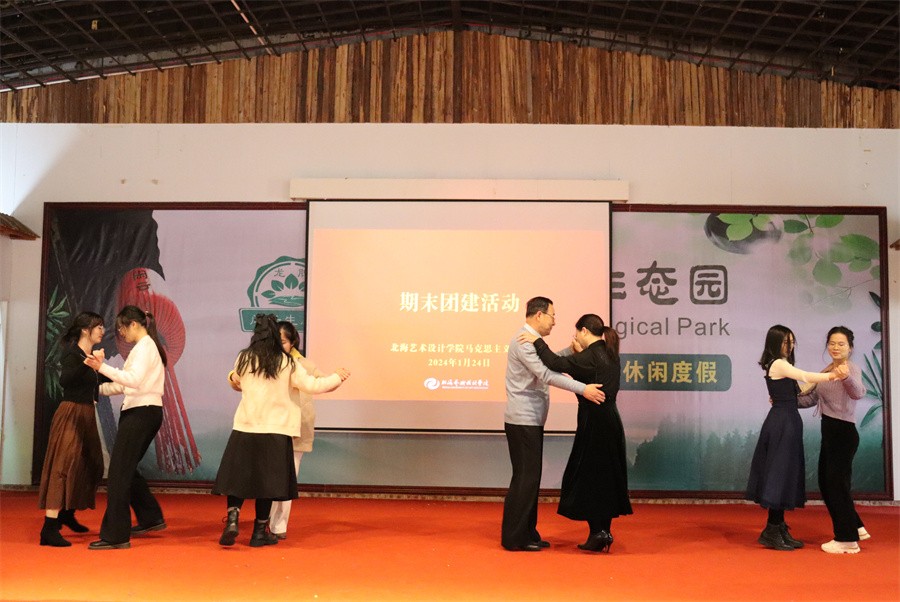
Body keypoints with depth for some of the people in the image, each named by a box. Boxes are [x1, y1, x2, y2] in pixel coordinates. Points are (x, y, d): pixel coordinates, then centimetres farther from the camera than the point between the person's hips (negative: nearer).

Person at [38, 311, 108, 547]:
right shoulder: (72, 353, -13)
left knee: (91, 465, 18)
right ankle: (49, 529, -13)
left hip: (86, 415, 9)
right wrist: (88, 363, -40)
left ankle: (67, 513, 36)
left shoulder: (91, 355, 12)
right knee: (64, 466, -12)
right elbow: (64, 380, -29)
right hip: (71, 414, -9)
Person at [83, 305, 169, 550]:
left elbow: (134, 380, -26)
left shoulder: (144, 347, -10)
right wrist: (98, 388, 19)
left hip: (141, 413, -10)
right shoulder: (147, 346, 20)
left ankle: (115, 535, -7)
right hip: (144, 412, 10)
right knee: (126, 469, 18)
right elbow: (126, 384, 21)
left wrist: (102, 367, -30)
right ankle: (151, 518, 26)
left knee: (119, 472, -9)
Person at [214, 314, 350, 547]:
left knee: (237, 476, 10)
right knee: (267, 480, 7)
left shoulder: (243, 359, 1)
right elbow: (312, 385, 1)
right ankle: (260, 532, 13)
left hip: (245, 428, 1)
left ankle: (232, 519, -11)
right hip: (275, 430, -1)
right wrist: (337, 377, 15)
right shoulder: (287, 362, -3)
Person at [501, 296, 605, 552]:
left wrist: (571, 350, 12)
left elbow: (547, 363, 25)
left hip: (531, 421, 10)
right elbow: (545, 374, -27)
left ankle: (527, 534, 20)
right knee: (524, 478, -6)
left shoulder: (531, 340, 17)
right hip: (522, 421, -10)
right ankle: (513, 538, 2)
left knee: (531, 478, 13)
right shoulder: (523, 339, -16)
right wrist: (583, 389, -29)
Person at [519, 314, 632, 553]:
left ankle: (597, 531, 2)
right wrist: (580, 354, 17)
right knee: (604, 478, 14)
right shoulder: (609, 355, 10)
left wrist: (537, 342, -17)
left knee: (588, 478, 1)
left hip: (594, 423, -9)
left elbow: (557, 365, -25)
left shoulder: (591, 356, -17)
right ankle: (604, 531, 20)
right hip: (610, 423, 9)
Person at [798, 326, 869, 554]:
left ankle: (847, 540, 13)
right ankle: (855, 527, 30)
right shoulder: (826, 371, 12)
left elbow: (859, 392, -34)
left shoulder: (852, 368, -13)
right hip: (829, 431, 8)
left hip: (844, 432, -8)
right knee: (826, 483, 15)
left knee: (837, 484, -1)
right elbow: (810, 398, 18)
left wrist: (846, 377, -54)